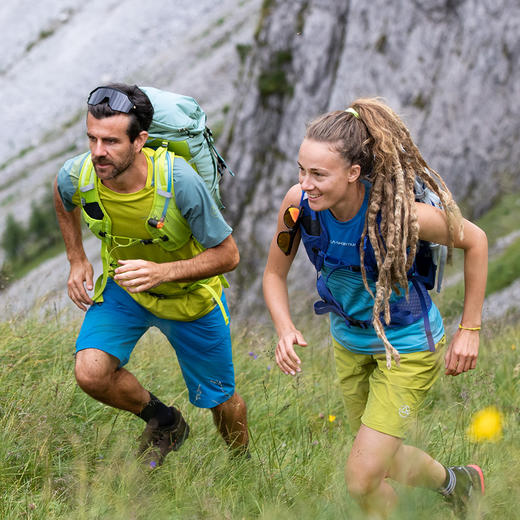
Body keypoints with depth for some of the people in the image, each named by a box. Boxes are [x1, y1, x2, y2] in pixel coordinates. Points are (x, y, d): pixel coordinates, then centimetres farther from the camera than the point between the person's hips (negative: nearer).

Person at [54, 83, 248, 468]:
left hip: (191, 294, -2)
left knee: (221, 399, 10)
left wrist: (163, 272, -38)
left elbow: (228, 254, -25)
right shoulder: (77, 176, -25)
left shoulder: (179, 181, -36)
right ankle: (164, 422, 10)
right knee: (91, 373, -21)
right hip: (123, 286, 2)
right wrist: (77, 260, -1)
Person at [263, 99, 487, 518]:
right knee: (385, 461, 22)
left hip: (406, 346, -5)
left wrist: (470, 329, -10)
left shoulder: (397, 213, -32)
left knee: (362, 480, -9)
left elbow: (474, 241, -14)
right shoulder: (299, 203, -21)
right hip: (349, 340, 5)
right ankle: (456, 483, 52)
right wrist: (285, 329, -22)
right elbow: (275, 274, -3)